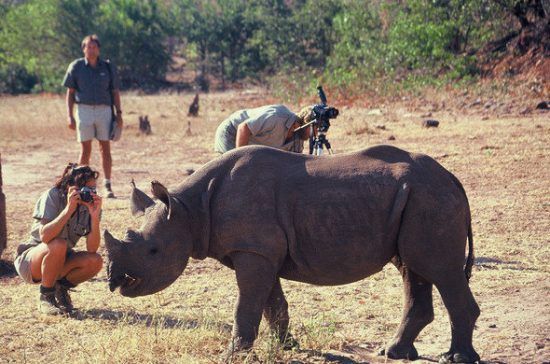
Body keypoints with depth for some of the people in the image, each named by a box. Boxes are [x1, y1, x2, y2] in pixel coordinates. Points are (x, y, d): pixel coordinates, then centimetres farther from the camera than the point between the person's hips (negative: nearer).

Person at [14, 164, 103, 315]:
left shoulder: (89, 205, -9)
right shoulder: (52, 196, -21)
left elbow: (92, 249, -19)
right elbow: (44, 236, -35)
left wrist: (95, 216, -31)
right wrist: (69, 209, -39)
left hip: (59, 261, 5)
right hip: (30, 261, -5)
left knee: (95, 261, -22)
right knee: (59, 245, -35)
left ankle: (61, 287, 6)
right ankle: (46, 297, -15)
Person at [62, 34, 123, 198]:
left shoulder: (108, 67, 7)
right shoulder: (76, 66, 4)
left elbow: (115, 92, 11)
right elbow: (70, 93, 6)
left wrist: (119, 113, 3)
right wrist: (70, 116, -1)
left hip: (104, 110, 1)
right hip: (84, 109, -1)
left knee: (105, 148, -1)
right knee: (86, 149, -1)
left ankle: (108, 186, 2)